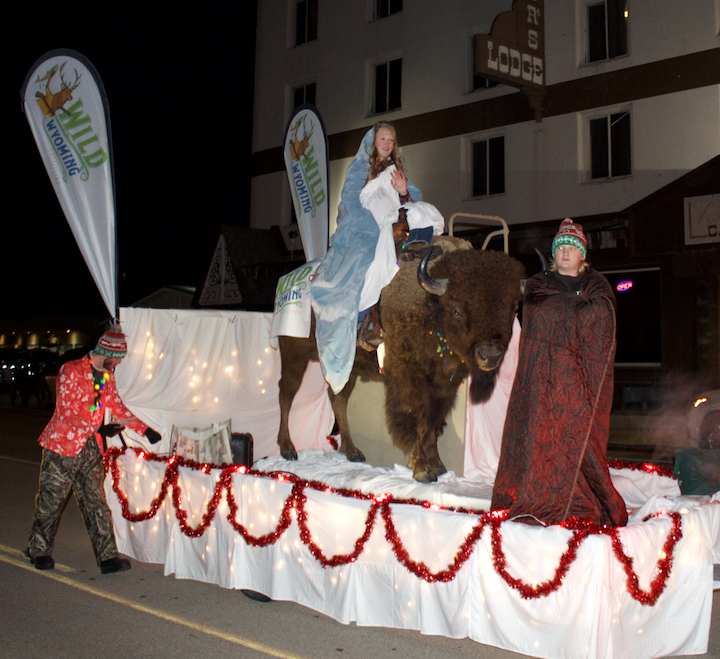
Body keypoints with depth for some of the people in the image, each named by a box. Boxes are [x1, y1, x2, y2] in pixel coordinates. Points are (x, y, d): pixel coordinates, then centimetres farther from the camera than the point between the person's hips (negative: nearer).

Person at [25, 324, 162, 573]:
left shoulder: (108, 375, 11)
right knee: (51, 501, 5)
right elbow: (67, 411, -18)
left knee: (96, 503, 4)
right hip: (63, 446, -6)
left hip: (91, 448, 6)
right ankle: (39, 550, 24)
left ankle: (107, 557, 4)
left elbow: (117, 407, 15)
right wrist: (100, 429, -23)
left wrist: (144, 429, 6)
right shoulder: (71, 371, -12)